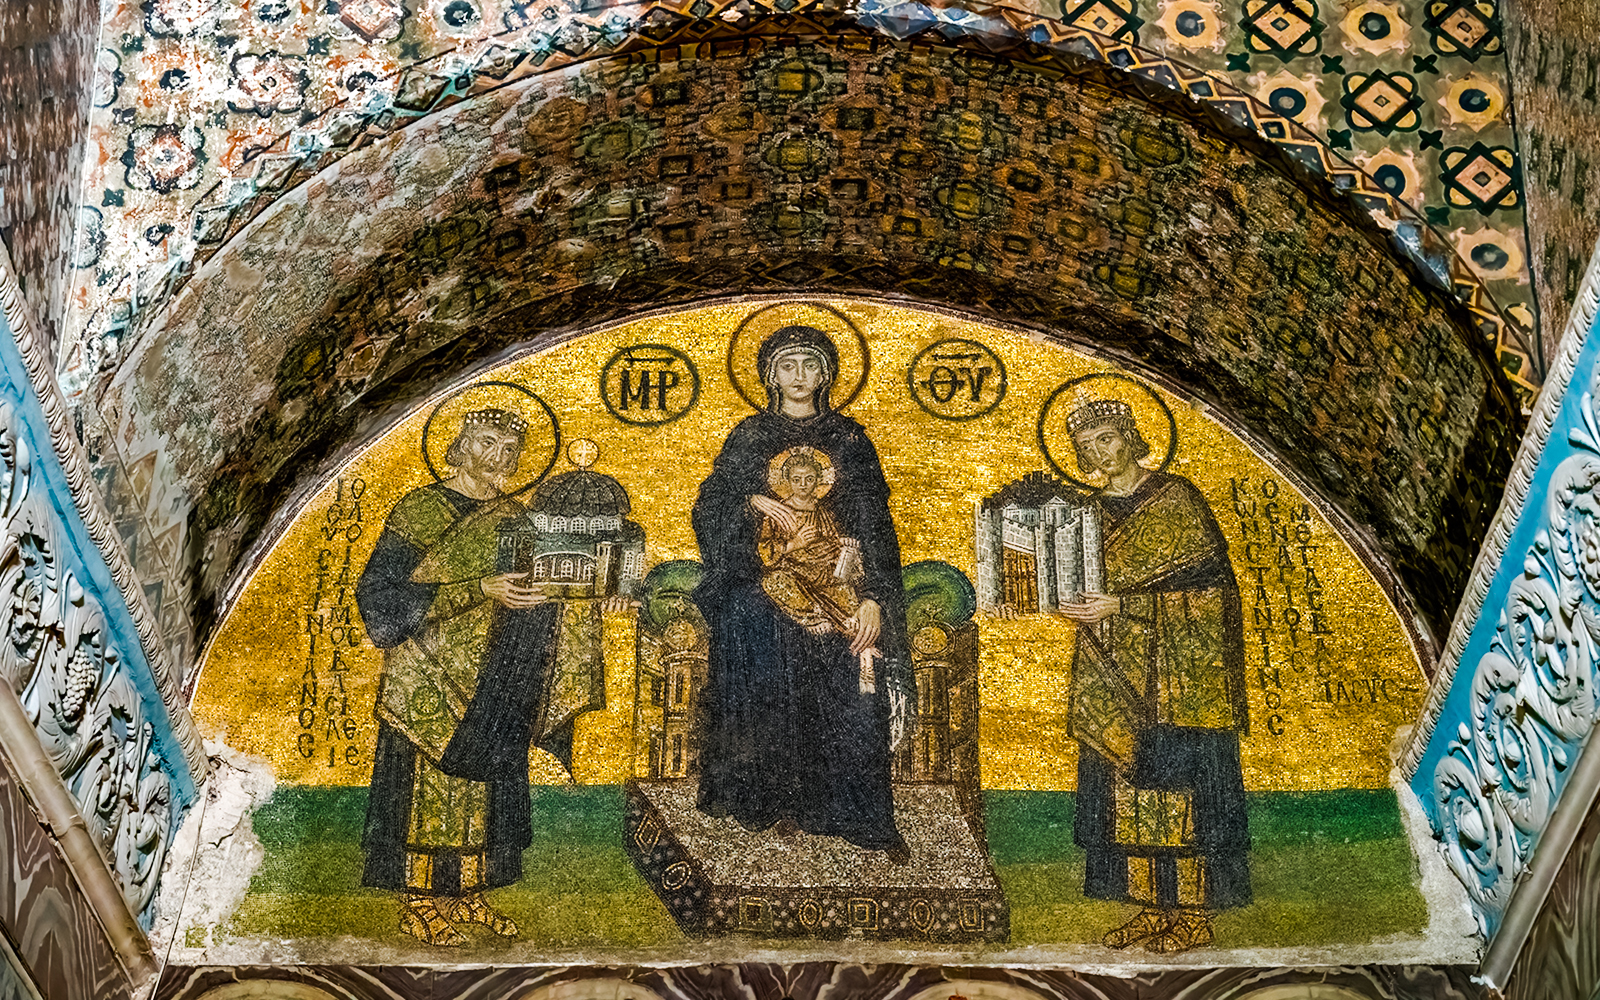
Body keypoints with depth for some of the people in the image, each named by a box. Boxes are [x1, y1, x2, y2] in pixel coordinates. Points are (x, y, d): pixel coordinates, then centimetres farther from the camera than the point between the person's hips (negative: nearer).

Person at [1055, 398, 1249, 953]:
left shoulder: (1176, 499, -5)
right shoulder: (1093, 513, 14)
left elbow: (1206, 581, -11)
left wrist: (1121, 605, -17)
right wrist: (1077, 605, -4)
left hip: (1179, 673, -6)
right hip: (1118, 676, 6)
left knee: (1179, 785, -5)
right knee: (1128, 787, 4)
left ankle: (1193, 913, 2)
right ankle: (1154, 907, 12)